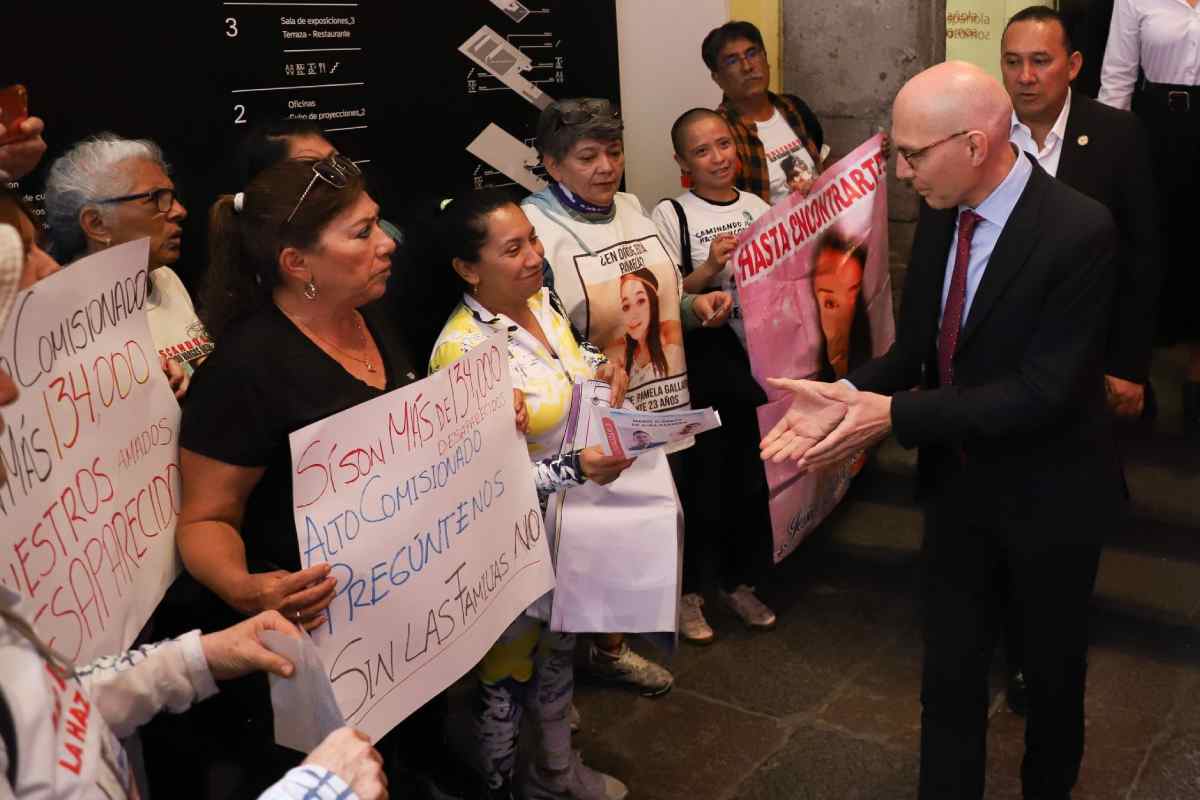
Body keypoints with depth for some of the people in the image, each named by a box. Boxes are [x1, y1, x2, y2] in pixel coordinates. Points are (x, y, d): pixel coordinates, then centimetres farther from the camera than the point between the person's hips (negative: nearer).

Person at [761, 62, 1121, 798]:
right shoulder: (940, 214, -5)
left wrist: (896, 415, -32)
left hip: (1048, 491, -4)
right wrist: (850, 394, -18)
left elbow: (1043, 389, -28)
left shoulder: (1079, 231, -26)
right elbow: (917, 346, 2)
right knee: (950, 674, 14)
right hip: (958, 482, 5)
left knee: (1053, 667, 21)